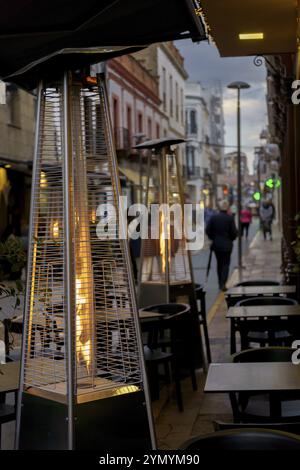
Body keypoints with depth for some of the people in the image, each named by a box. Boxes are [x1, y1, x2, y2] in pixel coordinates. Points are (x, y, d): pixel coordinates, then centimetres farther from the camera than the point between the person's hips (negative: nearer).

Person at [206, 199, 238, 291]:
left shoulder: (213, 217, -4)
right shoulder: (230, 218, -12)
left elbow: (208, 230, -3)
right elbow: (234, 232, -11)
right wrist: (232, 238, 9)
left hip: (216, 244, 3)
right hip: (227, 245, -3)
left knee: (219, 264, 16)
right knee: (226, 264, 5)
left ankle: (220, 283, 20)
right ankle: (223, 284, -7)